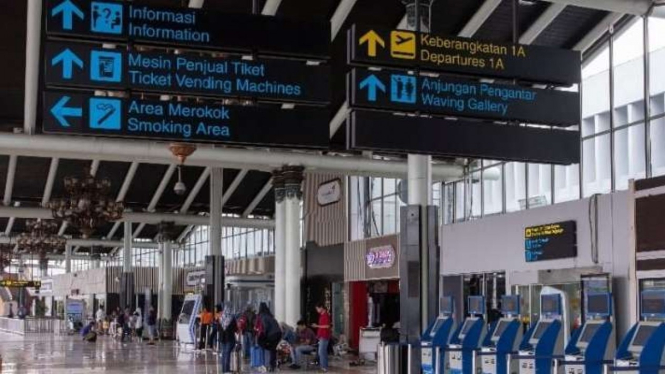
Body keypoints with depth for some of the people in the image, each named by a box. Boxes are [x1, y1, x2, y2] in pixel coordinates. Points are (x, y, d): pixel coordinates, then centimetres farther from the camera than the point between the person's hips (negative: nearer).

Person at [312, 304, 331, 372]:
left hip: (324, 336, -10)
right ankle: (324, 366, 17)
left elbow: (327, 326, -21)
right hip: (322, 336, 10)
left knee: (321, 352, -11)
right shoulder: (322, 315, 14)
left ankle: (324, 366, -9)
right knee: (323, 351, 12)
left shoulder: (326, 315, -15)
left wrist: (317, 326, -16)